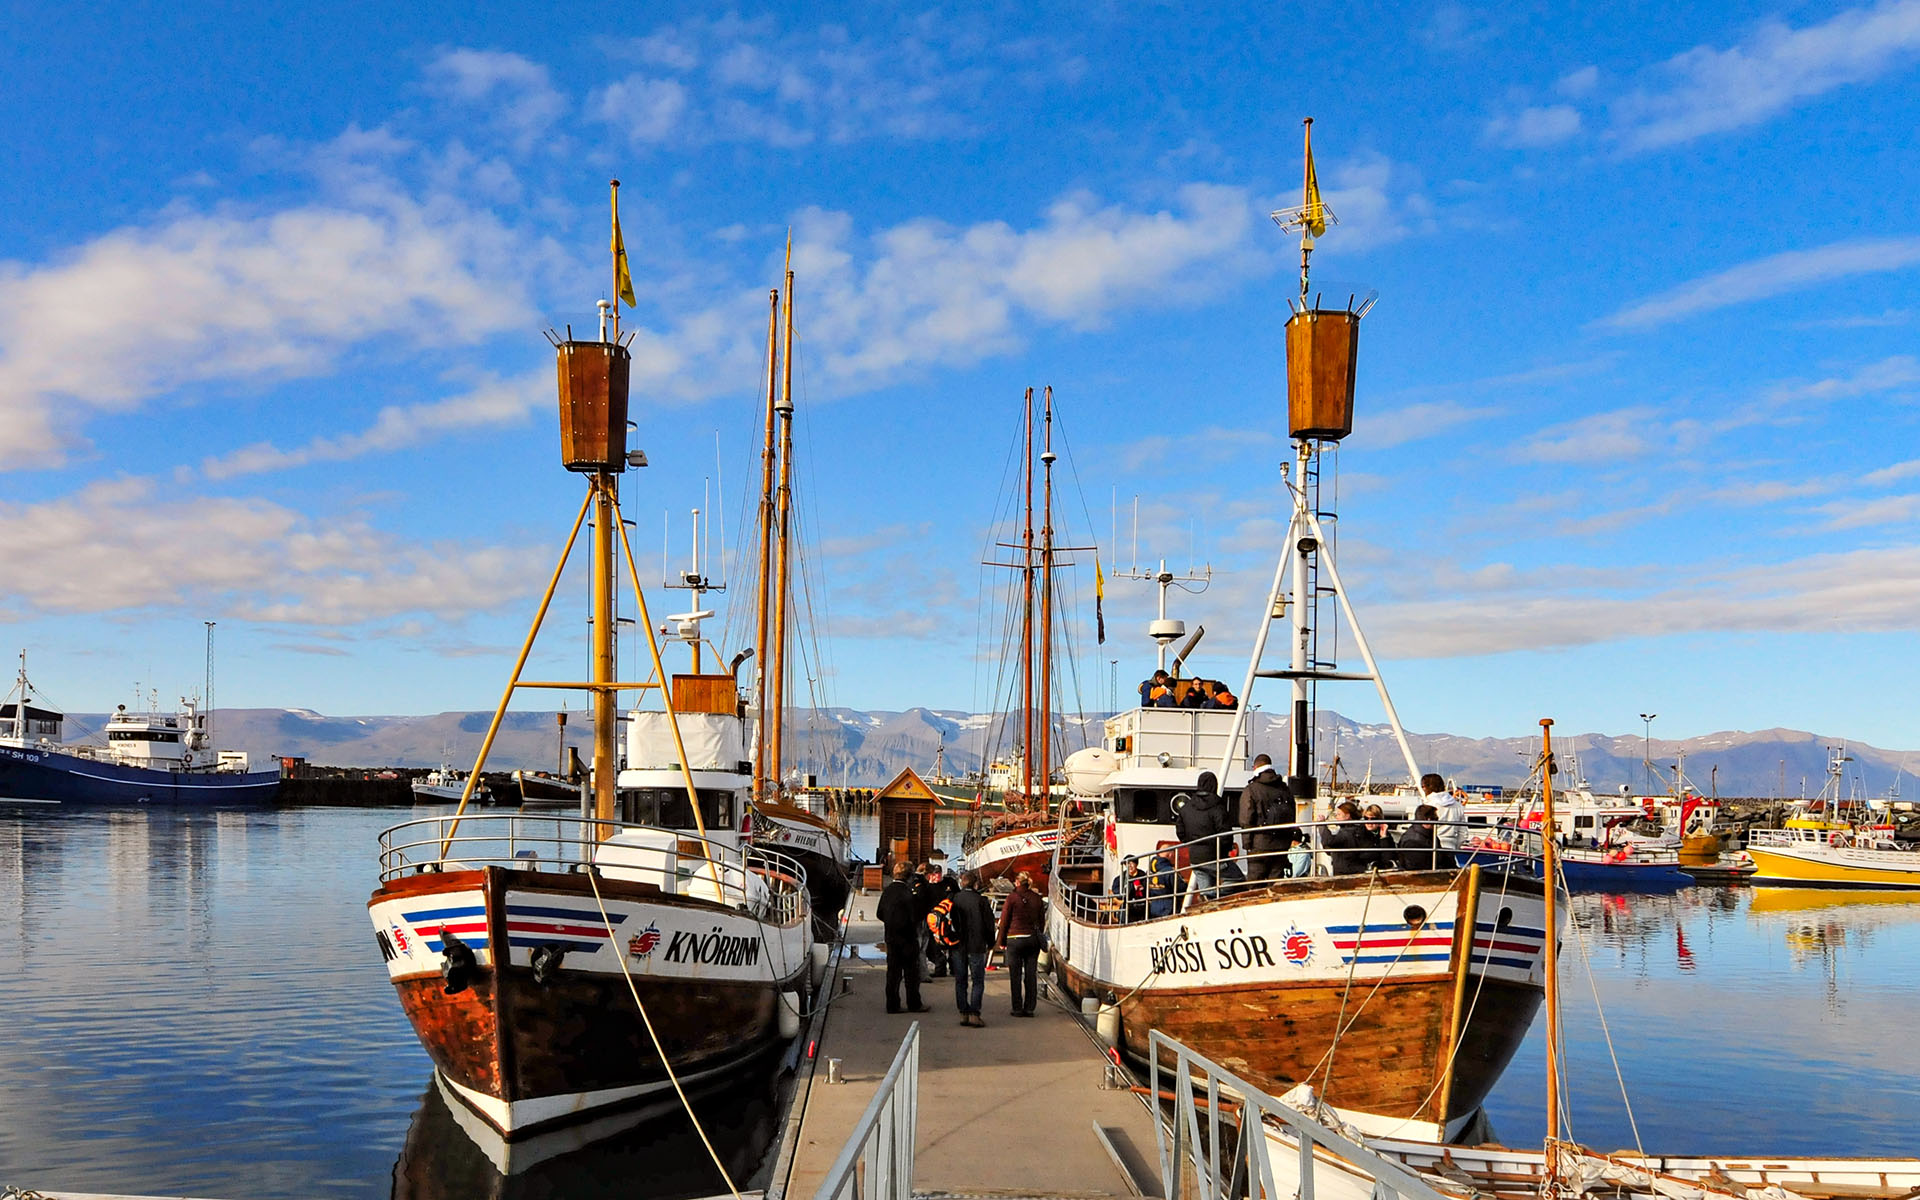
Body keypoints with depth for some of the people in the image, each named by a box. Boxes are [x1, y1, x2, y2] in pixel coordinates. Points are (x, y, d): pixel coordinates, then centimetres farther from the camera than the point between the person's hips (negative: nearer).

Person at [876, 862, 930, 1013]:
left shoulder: (887, 891, 3)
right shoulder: (908, 893, -18)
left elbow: (879, 914, 11)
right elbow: (916, 917, -18)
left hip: (891, 937, 6)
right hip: (907, 938, -6)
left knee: (893, 972, 10)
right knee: (911, 972, 6)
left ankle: (892, 1005, 11)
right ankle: (914, 1004, 13)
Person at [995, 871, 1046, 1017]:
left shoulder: (1012, 898, -7)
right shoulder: (1037, 898, 4)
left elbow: (1004, 921, -3)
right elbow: (1041, 920, 10)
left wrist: (1002, 941, 7)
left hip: (1015, 939, -3)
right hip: (1033, 939, 4)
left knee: (1015, 976, 3)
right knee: (1031, 975, 7)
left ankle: (1018, 1008, 3)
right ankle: (1029, 1008, 8)